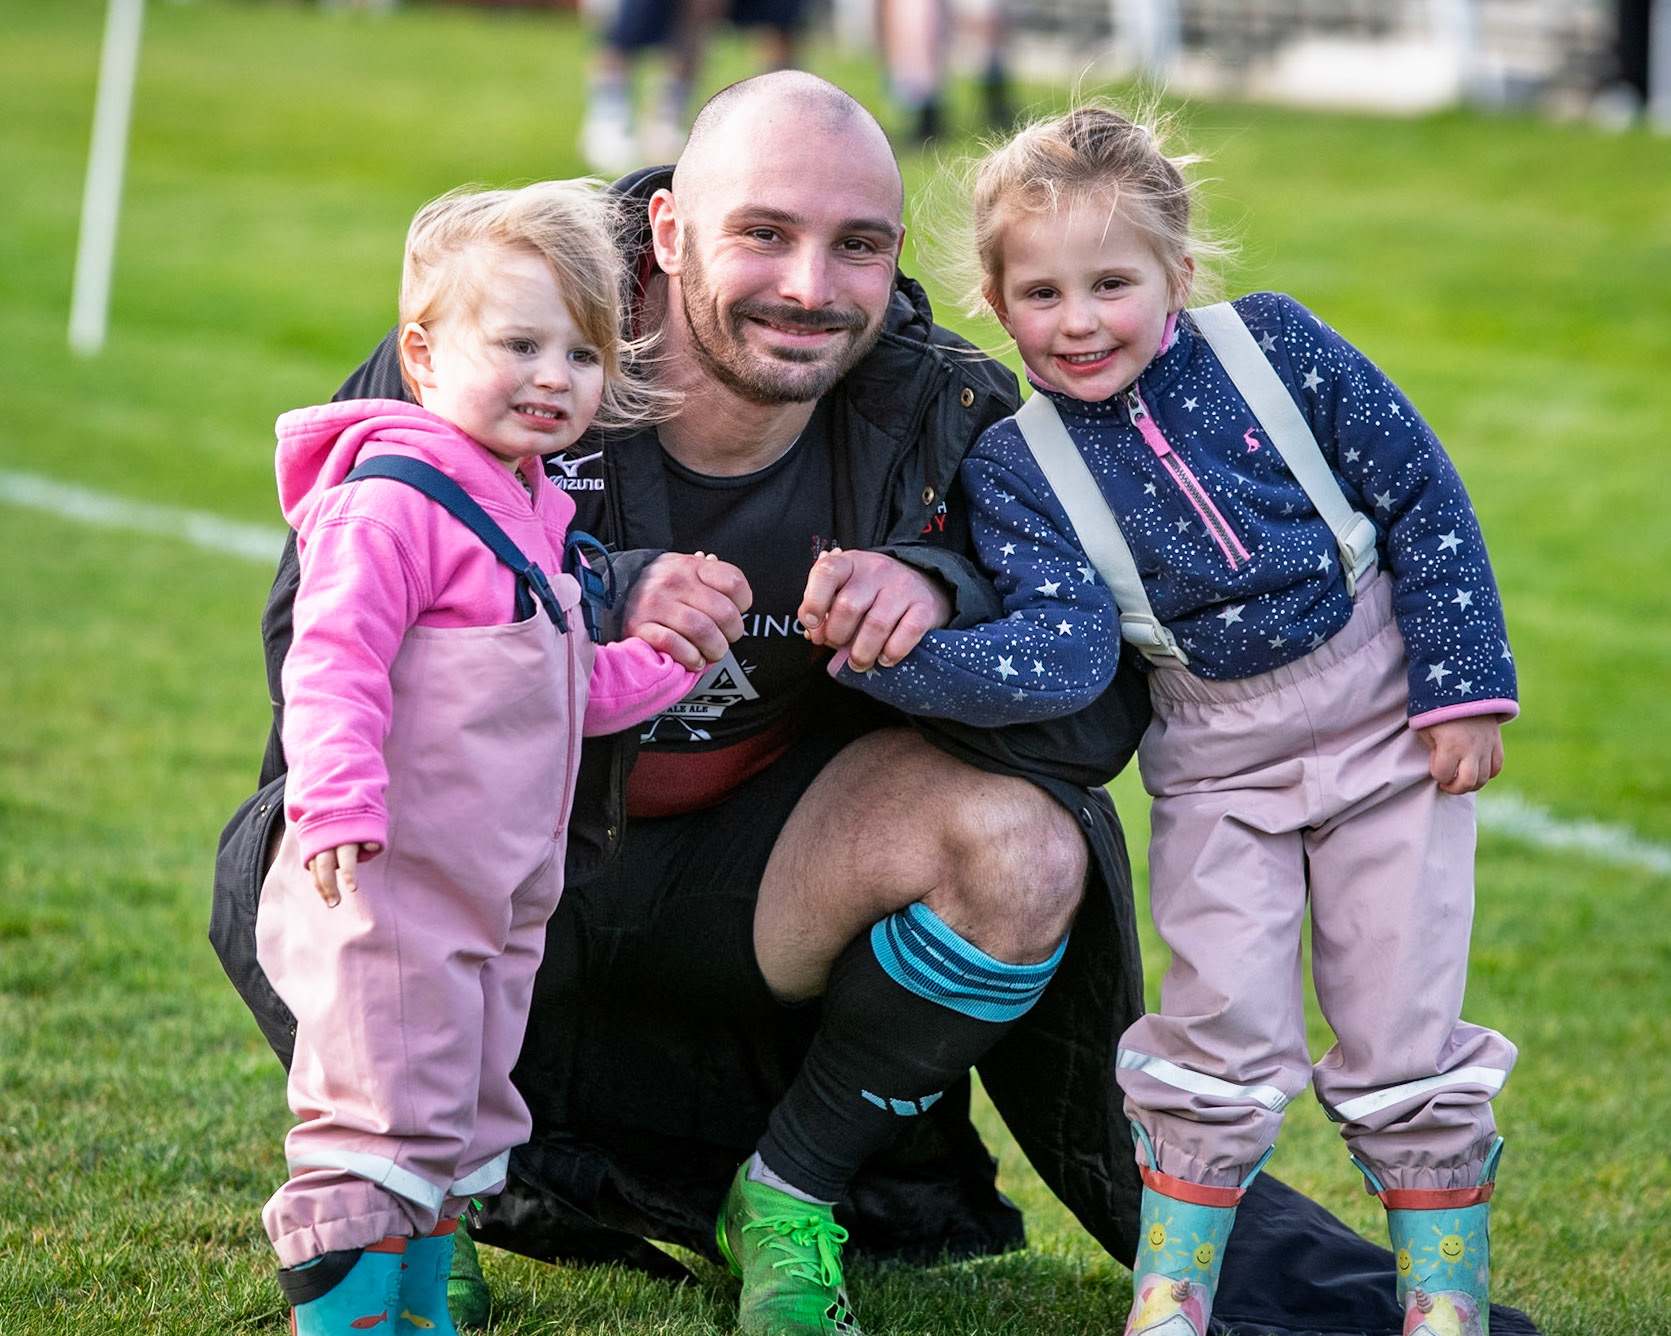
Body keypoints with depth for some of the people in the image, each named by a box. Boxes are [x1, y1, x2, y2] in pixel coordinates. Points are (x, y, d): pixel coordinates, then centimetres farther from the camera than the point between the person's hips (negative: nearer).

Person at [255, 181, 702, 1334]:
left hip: (500, 889, 10)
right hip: (389, 881, -10)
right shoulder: (390, 502, -14)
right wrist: (337, 801, -33)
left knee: (462, 1121, 16)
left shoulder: (529, 512, 17)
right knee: (381, 1114, -11)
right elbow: (333, 663, -22)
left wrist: (670, 661, 20)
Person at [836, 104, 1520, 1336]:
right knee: (1225, 1023, -5)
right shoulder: (1018, 472, -10)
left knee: (1403, 1031, 1)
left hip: (1389, 730, -1)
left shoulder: (1275, 348, -11)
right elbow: (1063, 658, -23)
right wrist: (889, 652, -37)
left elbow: (1425, 501, -4)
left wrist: (1463, 684, -7)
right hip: (1217, 768, 1)